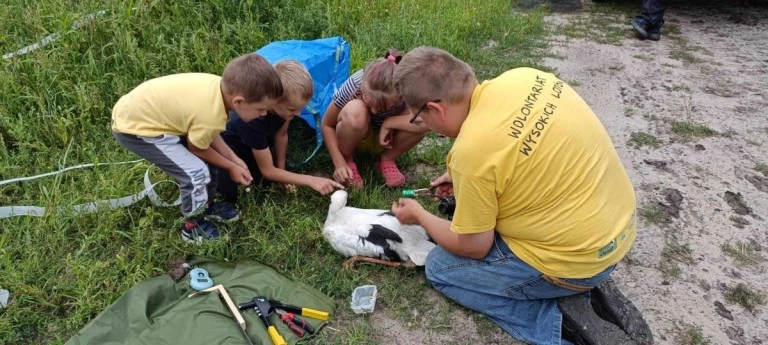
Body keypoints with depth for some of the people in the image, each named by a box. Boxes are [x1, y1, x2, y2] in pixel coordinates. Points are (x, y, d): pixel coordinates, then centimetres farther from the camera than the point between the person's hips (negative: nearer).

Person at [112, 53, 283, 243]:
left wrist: (234, 159, 3)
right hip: (133, 127, -8)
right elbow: (197, 148, -11)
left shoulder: (223, 86, -11)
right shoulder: (211, 116, -34)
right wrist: (231, 167, 2)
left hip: (144, 109, 8)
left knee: (208, 158, 11)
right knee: (196, 172, -10)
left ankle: (206, 205, 33)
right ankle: (193, 226, 13)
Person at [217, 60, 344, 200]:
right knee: (230, 194, -22)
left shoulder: (286, 103, -25)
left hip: (257, 143, 6)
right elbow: (268, 171, -32)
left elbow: (281, 135, -5)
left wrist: (282, 171, -2)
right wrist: (311, 180, -36)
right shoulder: (253, 118, -41)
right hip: (228, 148, -6)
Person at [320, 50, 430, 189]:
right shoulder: (355, 85, -31)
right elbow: (327, 125, -19)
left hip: (386, 138, 1)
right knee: (354, 111, -38)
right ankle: (347, 159, -7)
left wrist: (388, 123, -37)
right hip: (355, 135, -1)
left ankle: (387, 159, -3)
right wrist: (340, 163, -28)